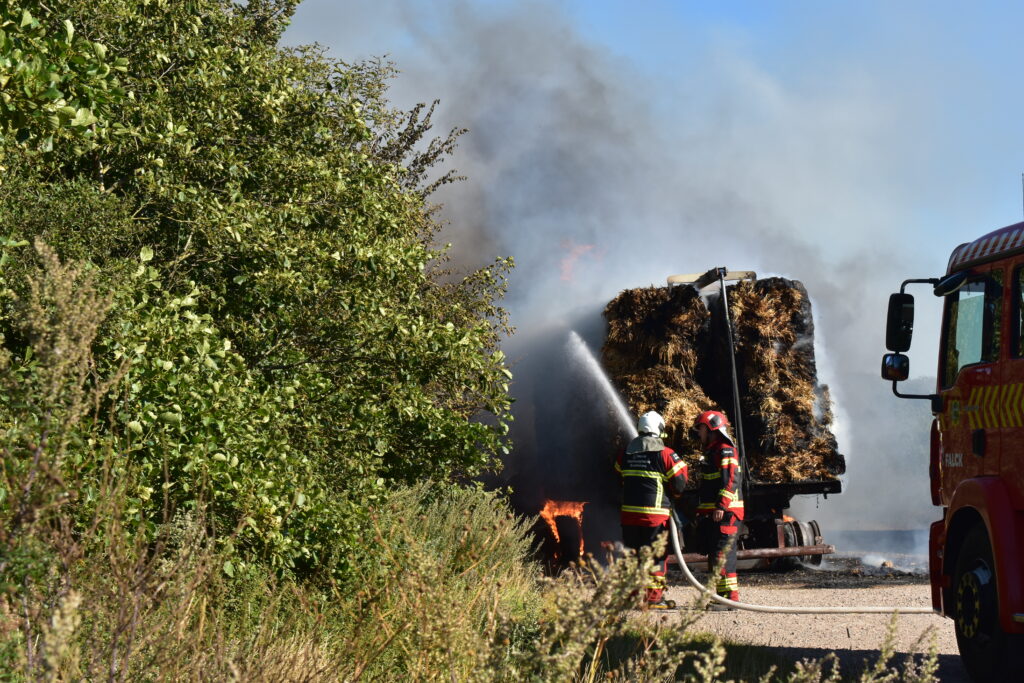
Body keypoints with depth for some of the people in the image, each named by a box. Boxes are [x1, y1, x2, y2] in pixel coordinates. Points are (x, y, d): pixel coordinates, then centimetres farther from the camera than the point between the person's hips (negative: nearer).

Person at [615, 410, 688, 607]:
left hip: (629, 512, 5)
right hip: (655, 513, -5)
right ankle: (654, 597, 1)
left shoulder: (625, 453, 8)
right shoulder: (665, 454, -8)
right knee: (656, 555, 2)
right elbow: (679, 485, -6)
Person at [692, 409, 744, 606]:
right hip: (711, 514, 11)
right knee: (714, 555, 12)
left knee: (723, 555, -14)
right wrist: (701, 512, 27)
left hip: (725, 513, -11)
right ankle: (721, 596, 16)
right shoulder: (711, 452, 22)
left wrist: (721, 506, -27)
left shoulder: (726, 451, -10)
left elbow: (731, 480, -21)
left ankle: (730, 595, -16)